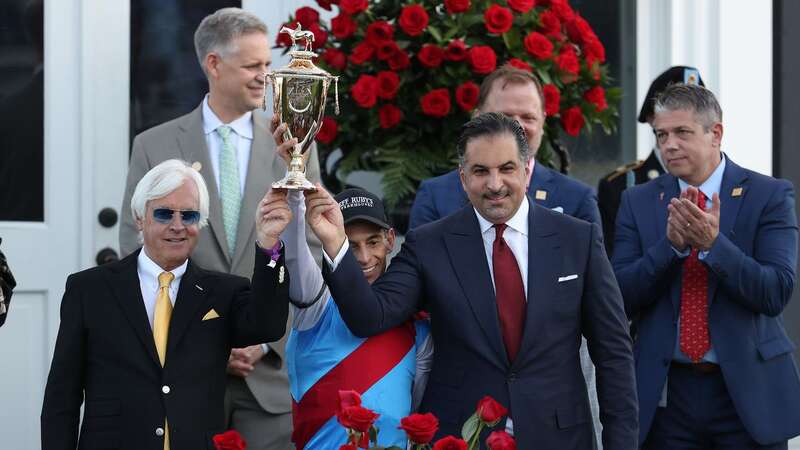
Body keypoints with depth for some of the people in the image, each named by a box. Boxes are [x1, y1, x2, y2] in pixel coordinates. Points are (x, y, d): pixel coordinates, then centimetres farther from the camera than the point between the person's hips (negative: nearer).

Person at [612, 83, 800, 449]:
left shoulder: (770, 196, -2)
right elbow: (622, 297, -2)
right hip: (667, 394, 2)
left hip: (747, 389, -2)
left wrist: (713, 243, -23)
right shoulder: (638, 202, 5)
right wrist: (671, 244, -17)